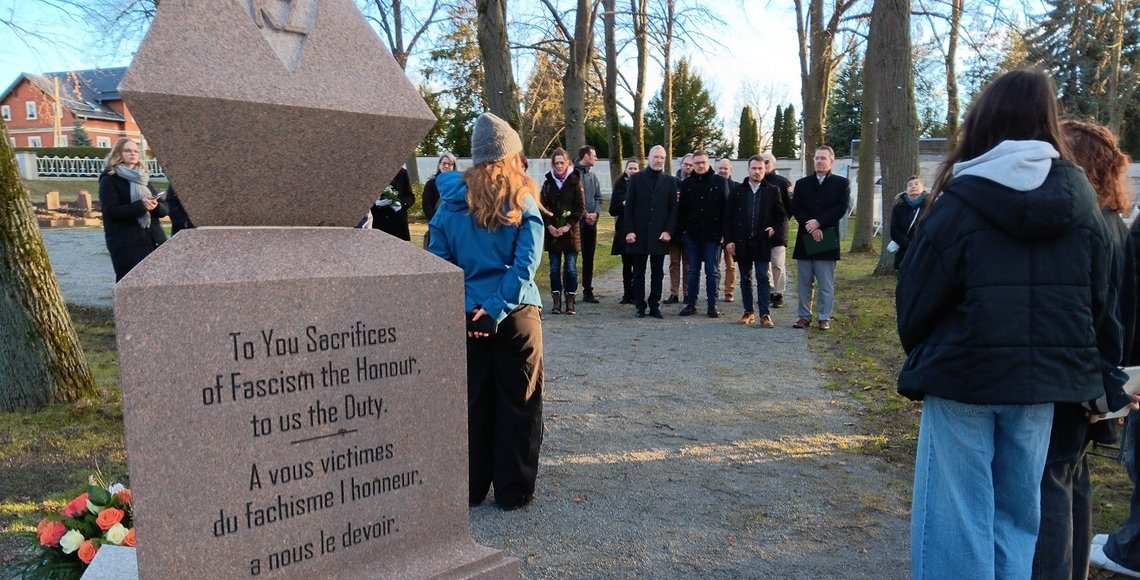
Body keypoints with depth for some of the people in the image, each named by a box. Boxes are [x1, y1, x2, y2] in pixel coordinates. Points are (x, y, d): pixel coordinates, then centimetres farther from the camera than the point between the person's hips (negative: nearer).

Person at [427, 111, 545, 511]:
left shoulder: (451, 202, 2)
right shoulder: (524, 203, -5)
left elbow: (438, 263, -3)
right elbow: (526, 263, -15)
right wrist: (497, 308, -16)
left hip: (466, 315, 2)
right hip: (517, 316, -2)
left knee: (472, 402, 13)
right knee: (518, 403, 9)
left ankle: (470, 488, 24)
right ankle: (513, 491, 17)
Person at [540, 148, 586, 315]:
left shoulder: (575, 182, 0)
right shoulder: (548, 182, 7)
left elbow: (580, 207, -3)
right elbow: (543, 206, 4)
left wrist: (568, 226, -11)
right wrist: (549, 226, -8)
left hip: (570, 232, -2)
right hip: (552, 232, 2)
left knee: (570, 268, -1)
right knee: (555, 268, 5)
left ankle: (570, 302, 5)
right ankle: (557, 302, 10)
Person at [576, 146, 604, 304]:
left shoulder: (593, 177, 16)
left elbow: (598, 198, 15)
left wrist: (595, 213, -3)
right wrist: (584, 214, -12)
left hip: (591, 222, 7)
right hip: (576, 221, -7)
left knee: (589, 258, 10)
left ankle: (588, 291, 17)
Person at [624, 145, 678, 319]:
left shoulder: (670, 181, 7)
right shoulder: (636, 179, 4)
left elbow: (673, 208, 5)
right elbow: (629, 206, 1)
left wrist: (668, 231, -6)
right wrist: (629, 230, -7)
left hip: (660, 235, 1)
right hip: (639, 234, -1)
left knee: (658, 273, 5)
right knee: (638, 273, 4)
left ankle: (655, 306, 12)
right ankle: (640, 306, 12)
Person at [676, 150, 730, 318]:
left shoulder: (719, 182, 0)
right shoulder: (687, 184, 6)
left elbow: (726, 208, -3)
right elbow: (681, 209, 7)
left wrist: (724, 233, -8)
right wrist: (681, 231, -1)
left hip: (713, 235, -2)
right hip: (692, 235, 2)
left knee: (712, 271, 3)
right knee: (693, 271, 9)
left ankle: (712, 306, 9)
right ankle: (691, 304, 15)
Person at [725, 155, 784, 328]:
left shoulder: (772, 191, 2)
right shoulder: (737, 190, 4)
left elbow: (780, 214, 11)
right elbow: (729, 217, 4)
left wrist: (774, 228, -6)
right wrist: (729, 240, -2)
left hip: (762, 242, -2)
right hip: (742, 242, 2)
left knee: (762, 278, -3)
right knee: (745, 279, 8)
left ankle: (765, 314, -1)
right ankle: (748, 312, 17)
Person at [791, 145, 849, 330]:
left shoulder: (841, 183, 5)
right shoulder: (802, 183, 11)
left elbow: (841, 208, -6)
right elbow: (795, 209, 2)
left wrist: (819, 222, -14)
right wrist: (810, 227, -12)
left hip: (827, 238, -2)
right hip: (805, 239, 3)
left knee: (826, 284, 1)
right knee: (804, 282, 7)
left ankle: (824, 318, 9)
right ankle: (805, 316, 15)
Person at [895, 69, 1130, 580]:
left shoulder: (961, 202, -13)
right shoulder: (1080, 202, 0)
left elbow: (916, 295, -8)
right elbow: (1101, 302, 7)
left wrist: (918, 356, 9)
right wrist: (1104, 375, 18)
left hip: (962, 378, -4)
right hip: (1044, 382, 5)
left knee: (956, 519, 5)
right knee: (1017, 516, 17)